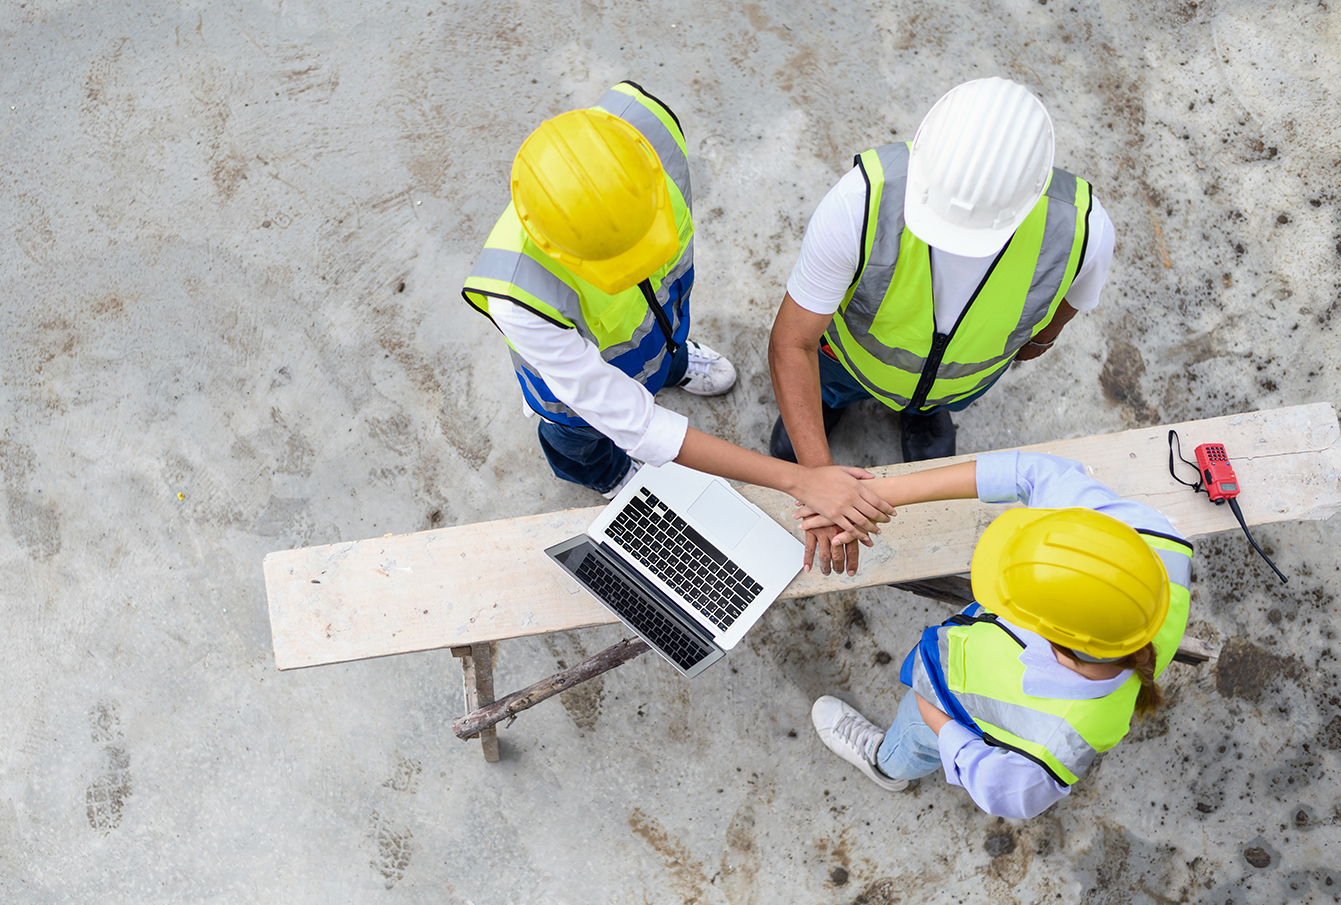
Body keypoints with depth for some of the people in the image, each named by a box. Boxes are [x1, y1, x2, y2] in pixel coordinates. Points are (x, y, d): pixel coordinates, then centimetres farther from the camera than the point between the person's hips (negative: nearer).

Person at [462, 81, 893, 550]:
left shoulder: (649, 124, -41)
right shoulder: (520, 301, -51)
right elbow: (638, 427, -41)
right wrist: (800, 480, -42)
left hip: (661, 301, 3)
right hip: (580, 352, -3)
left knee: (668, 339, 39)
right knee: (581, 431, 33)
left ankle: (670, 362, 76)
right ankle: (598, 468, 70)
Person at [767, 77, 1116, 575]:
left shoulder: (1083, 229, -40)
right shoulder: (861, 201, -47)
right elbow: (790, 343, -38)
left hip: (969, 366, 1)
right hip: (855, 347, -1)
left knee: (930, 468, 29)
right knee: (791, 450, 22)